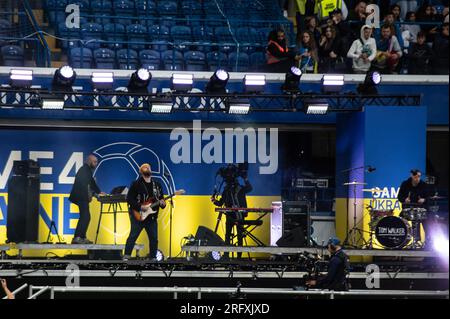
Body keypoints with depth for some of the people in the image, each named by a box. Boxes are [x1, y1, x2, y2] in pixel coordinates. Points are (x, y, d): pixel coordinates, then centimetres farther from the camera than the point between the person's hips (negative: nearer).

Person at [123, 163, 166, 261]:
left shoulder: (157, 185, 13)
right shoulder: (136, 184, -2)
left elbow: (161, 199, 17)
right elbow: (129, 199, -7)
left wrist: (162, 203, -7)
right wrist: (140, 207, -17)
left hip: (152, 217, 5)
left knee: (154, 238, 3)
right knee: (133, 236, -9)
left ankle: (153, 258, 12)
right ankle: (126, 257, -7)